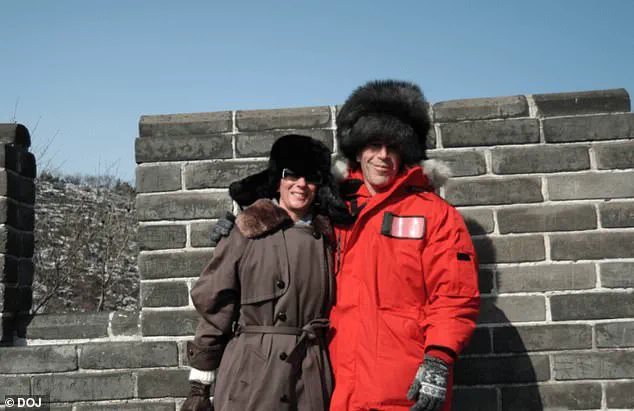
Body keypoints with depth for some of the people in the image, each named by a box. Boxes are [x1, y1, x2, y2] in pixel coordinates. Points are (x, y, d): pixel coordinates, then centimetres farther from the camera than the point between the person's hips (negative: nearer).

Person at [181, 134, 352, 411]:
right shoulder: (248, 232, 0)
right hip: (251, 375, -3)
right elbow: (214, 306, 0)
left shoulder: (327, 236, 8)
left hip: (312, 376, 3)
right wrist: (199, 385, -2)